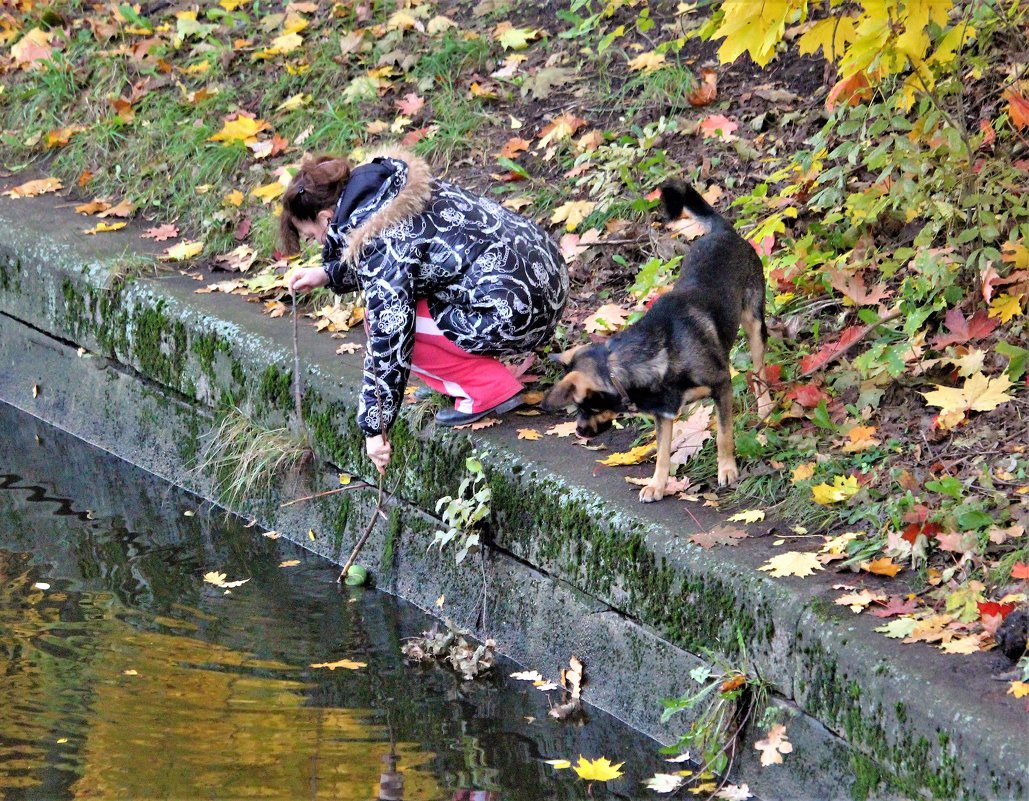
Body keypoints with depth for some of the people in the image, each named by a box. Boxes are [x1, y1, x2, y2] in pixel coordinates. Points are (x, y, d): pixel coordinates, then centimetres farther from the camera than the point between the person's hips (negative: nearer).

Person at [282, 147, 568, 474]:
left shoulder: (382, 244, -18)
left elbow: (388, 344, -17)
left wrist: (374, 427, -11)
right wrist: (328, 274, 21)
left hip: (516, 314, -10)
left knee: (385, 321, -6)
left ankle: (490, 388, -3)